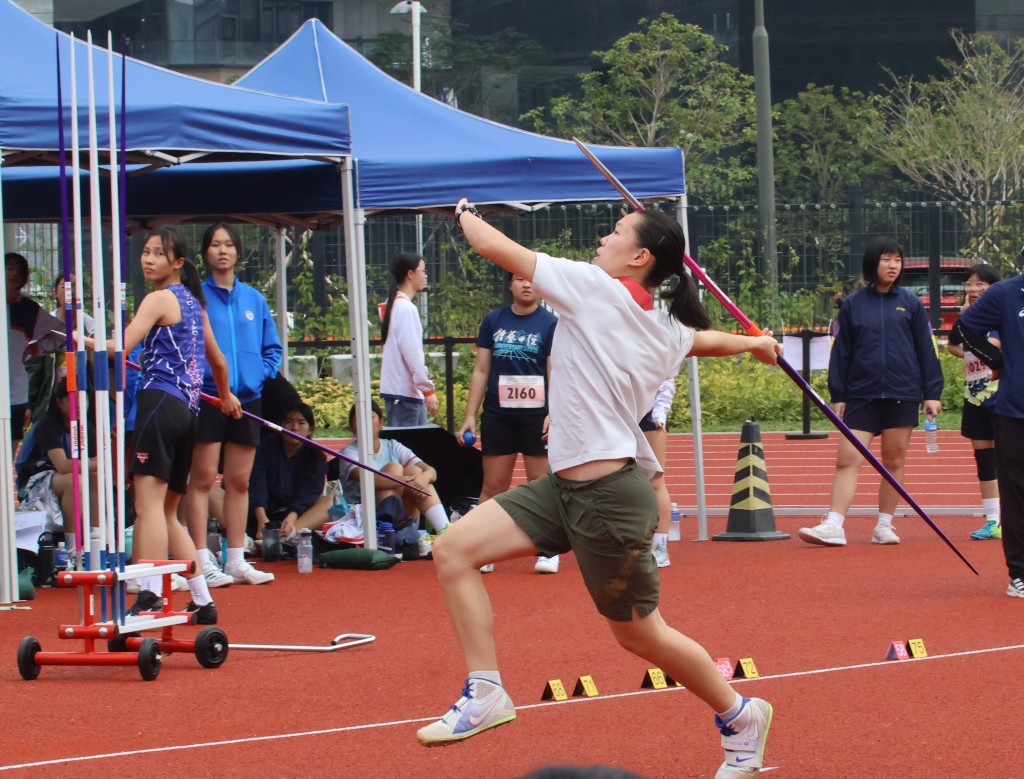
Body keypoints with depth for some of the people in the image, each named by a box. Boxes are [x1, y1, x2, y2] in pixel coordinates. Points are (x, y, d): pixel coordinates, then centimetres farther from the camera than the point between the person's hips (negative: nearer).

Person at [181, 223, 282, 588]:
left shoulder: (254, 298, 11)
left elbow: (272, 347, 16)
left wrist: (261, 374, 0)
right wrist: (193, 378, -14)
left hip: (246, 399, 4)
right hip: (206, 400, -4)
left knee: (239, 481, 7)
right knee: (203, 478, -5)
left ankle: (237, 560, 12)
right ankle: (202, 561, -4)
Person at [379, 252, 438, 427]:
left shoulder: (395, 305, 14)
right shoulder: (406, 308, -14)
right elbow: (413, 355, -19)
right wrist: (428, 389, -18)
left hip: (411, 392, 10)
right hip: (403, 393, -10)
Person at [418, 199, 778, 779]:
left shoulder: (596, 287, -13)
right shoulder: (669, 334, 9)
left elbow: (493, 246, -9)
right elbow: (710, 340, 33)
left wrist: (467, 215, 14)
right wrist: (756, 343, 56)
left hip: (610, 495, -9)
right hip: (564, 487, 9)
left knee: (639, 634, 5)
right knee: (454, 550, -1)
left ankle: (739, 715, 26)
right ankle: (485, 694, 2)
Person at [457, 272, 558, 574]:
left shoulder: (550, 324, 0)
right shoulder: (493, 321, 7)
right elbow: (481, 370, 10)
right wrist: (470, 415, 5)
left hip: (536, 416, -2)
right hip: (497, 416, 2)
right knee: (493, 485, 3)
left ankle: (548, 551, 9)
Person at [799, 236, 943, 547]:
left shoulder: (911, 304, 7)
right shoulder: (852, 305, 6)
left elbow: (926, 350, 8)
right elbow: (841, 352, 8)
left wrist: (932, 393, 3)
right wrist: (837, 396, 4)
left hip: (901, 394, 0)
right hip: (861, 395, 0)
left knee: (894, 462, 5)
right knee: (847, 459, -9)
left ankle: (884, 527, 14)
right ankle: (833, 527, -12)